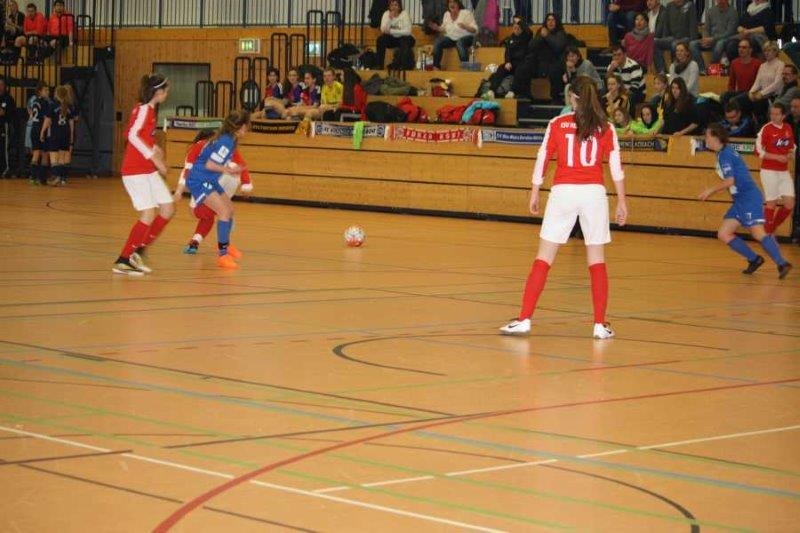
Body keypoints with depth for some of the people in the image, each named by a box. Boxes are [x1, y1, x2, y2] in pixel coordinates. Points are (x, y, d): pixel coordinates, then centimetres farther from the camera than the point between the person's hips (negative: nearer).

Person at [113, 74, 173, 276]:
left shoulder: (149, 109, 13)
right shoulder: (144, 109, -13)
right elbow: (133, 136, -25)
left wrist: (154, 149, 7)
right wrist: (155, 158, -24)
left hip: (148, 171, 10)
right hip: (135, 171, -10)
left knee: (168, 209, 8)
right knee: (148, 215, -13)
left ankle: (137, 252, 14)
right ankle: (122, 261, -6)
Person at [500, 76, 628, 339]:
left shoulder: (557, 124, 2)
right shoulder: (605, 127, 4)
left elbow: (542, 158, 3)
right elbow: (616, 165, 2)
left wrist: (534, 193, 13)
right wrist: (622, 201, 8)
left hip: (563, 191, -1)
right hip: (594, 193, 1)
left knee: (543, 259, 3)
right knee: (597, 262, 8)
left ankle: (524, 319, -1)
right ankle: (600, 324, 5)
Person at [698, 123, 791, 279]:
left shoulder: (725, 154, -11)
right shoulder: (724, 153, 18)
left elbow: (729, 181, -17)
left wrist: (710, 190, -6)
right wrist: (712, 192, 27)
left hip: (749, 197, -10)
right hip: (740, 201, 10)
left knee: (758, 232, -21)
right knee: (723, 234, 6)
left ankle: (782, 264, -26)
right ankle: (754, 259, 7)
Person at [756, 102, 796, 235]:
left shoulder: (788, 128, 6)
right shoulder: (766, 129, -9)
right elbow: (759, 151, -10)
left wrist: (790, 153, -3)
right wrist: (777, 157, -17)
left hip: (784, 172, 5)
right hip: (769, 171, -5)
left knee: (790, 204, 0)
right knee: (772, 202, -3)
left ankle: (773, 227, 20)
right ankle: (767, 233, 12)